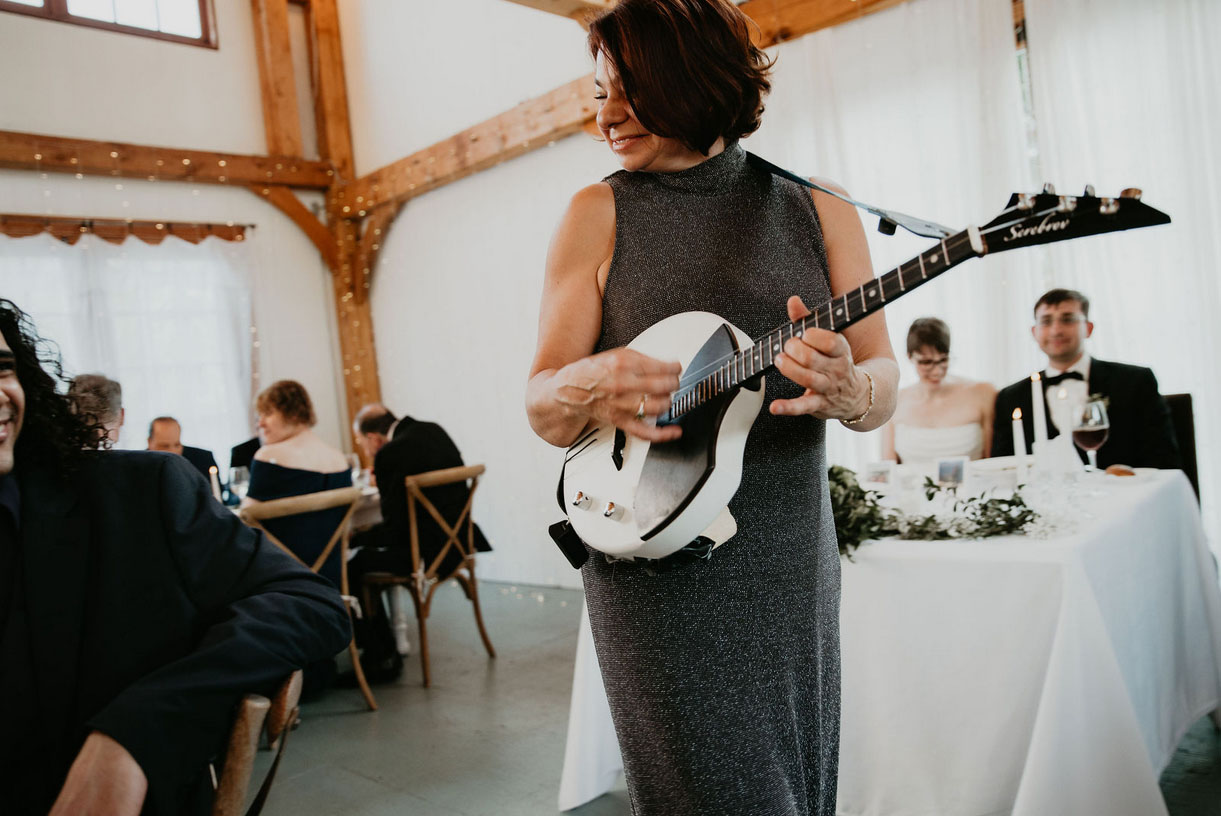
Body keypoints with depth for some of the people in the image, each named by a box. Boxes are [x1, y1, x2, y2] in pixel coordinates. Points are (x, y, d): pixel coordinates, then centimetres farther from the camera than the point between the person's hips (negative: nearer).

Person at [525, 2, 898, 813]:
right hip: (659, 570, -3)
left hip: (794, 566, 3)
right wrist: (587, 389, -25)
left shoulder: (821, 213, 4)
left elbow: (884, 383, 3)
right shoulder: (599, 214, 0)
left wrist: (846, 391, -20)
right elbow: (541, 406, -2)